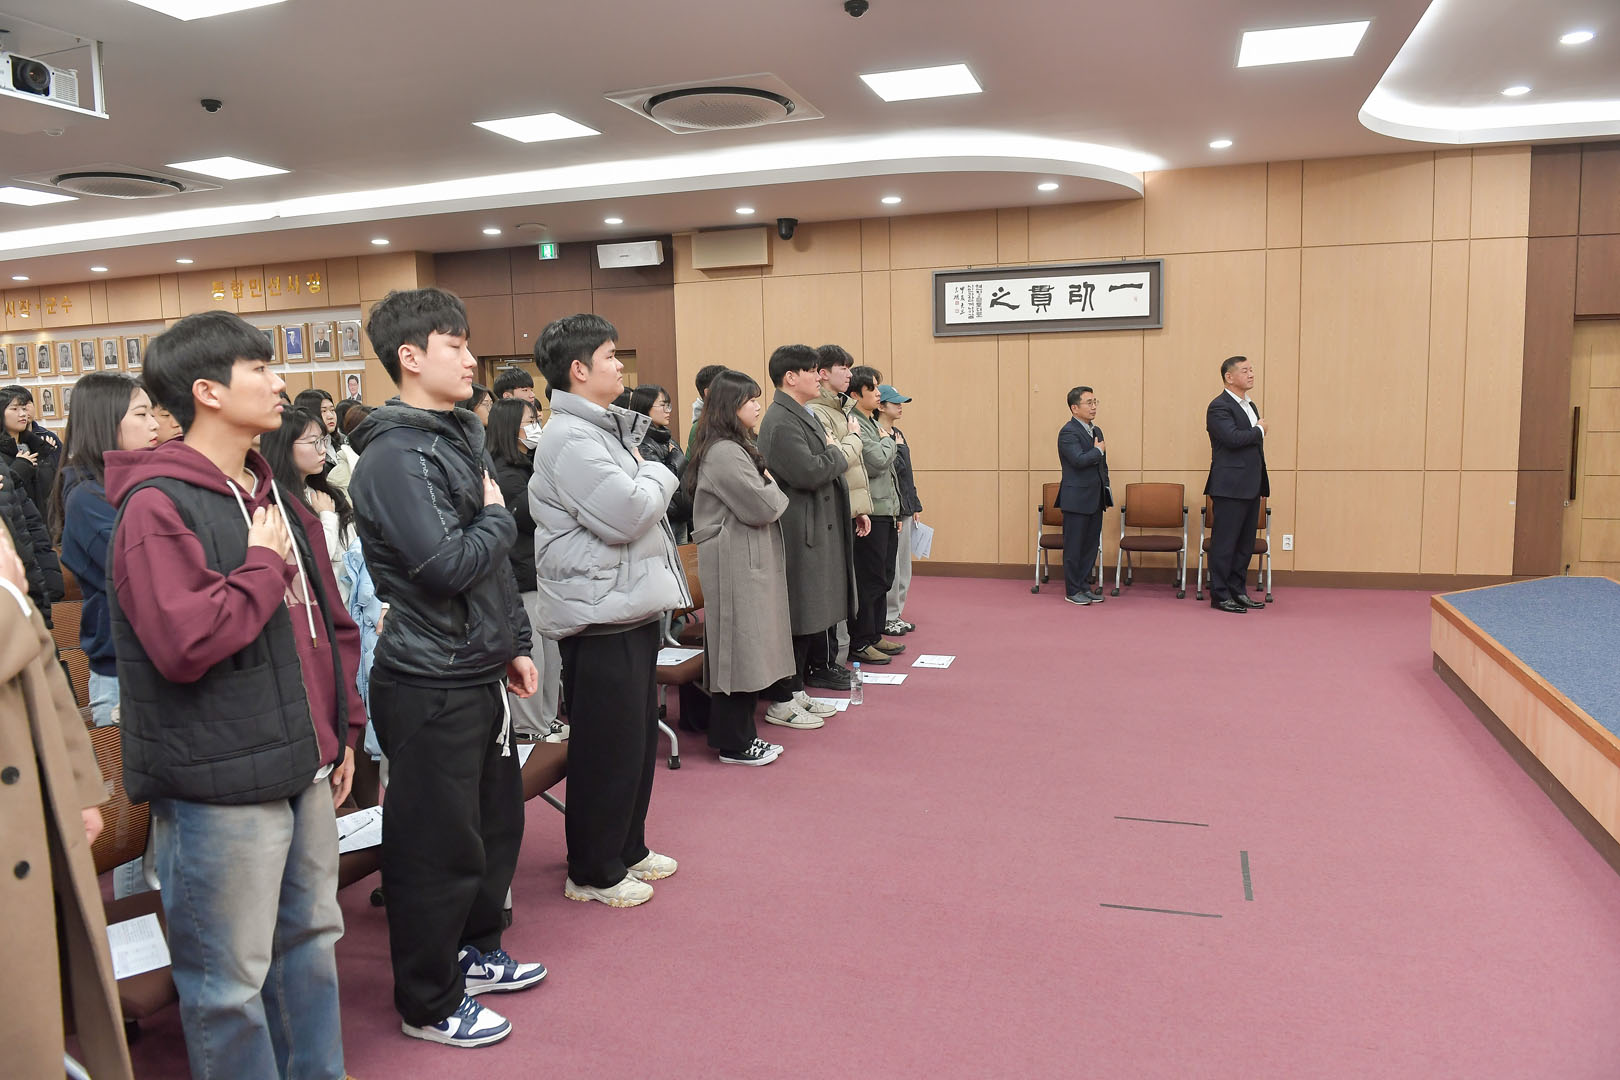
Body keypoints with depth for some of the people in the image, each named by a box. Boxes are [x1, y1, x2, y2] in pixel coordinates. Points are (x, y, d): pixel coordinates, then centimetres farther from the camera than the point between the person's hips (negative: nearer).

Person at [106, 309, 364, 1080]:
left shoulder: (270, 494, 12)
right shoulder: (158, 504, -14)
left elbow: (325, 618, 18)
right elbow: (183, 642, -27)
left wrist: (339, 727, 15)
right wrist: (264, 566, -15)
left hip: (301, 768, 8)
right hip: (219, 785, -8)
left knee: (309, 942, 21)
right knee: (232, 980, 7)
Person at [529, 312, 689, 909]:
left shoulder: (602, 430, 16)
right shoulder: (570, 439, -17)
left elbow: (639, 504, 23)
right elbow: (625, 515, -23)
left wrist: (649, 479, 3)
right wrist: (659, 476, -7)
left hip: (630, 607, 11)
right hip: (600, 616, -11)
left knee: (637, 739, 19)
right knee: (606, 748, 1)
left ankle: (627, 849, 34)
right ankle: (592, 872, 16)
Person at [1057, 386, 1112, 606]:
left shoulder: (1096, 431, 15)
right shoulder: (1068, 433, -12)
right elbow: (1079, 459, -26)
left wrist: (1106, 488, 13)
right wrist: (1099, 450, -11)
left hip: (1096, 499, 8)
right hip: (1077, 499, -8)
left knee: (1091, 545, 11)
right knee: (1074, 546, 0)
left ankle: (1084, 585, 20)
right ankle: (1073, 590, 8)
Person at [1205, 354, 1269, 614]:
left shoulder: (1250, 406, 18)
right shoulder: (1219, 407, -10)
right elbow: (1233, 438, -26)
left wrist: (1262, 485, 19)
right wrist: (1259, 431, -8)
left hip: (1251, 486, 9)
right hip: (1230, 486, -9)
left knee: (1245, 543, 11)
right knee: (1224, 543, -3)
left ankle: (1237, 591, 19)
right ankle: (1220, 595, 3)